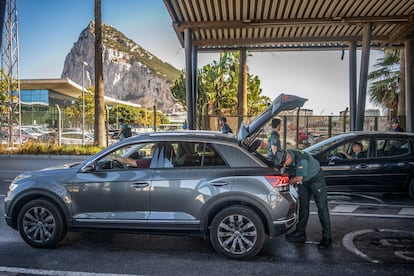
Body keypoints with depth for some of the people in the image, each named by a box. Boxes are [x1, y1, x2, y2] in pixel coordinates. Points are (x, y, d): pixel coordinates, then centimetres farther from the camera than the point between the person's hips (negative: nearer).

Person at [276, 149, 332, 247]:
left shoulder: (301, 159, -37)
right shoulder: (284, 159, -15)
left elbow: (299, 178, -31)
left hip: (316, 178, -6)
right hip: (303, 182, 7)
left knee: (322, 207, -6)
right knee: (303, 206, 5)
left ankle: (327, 237, -1)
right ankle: (300, 233, 12)